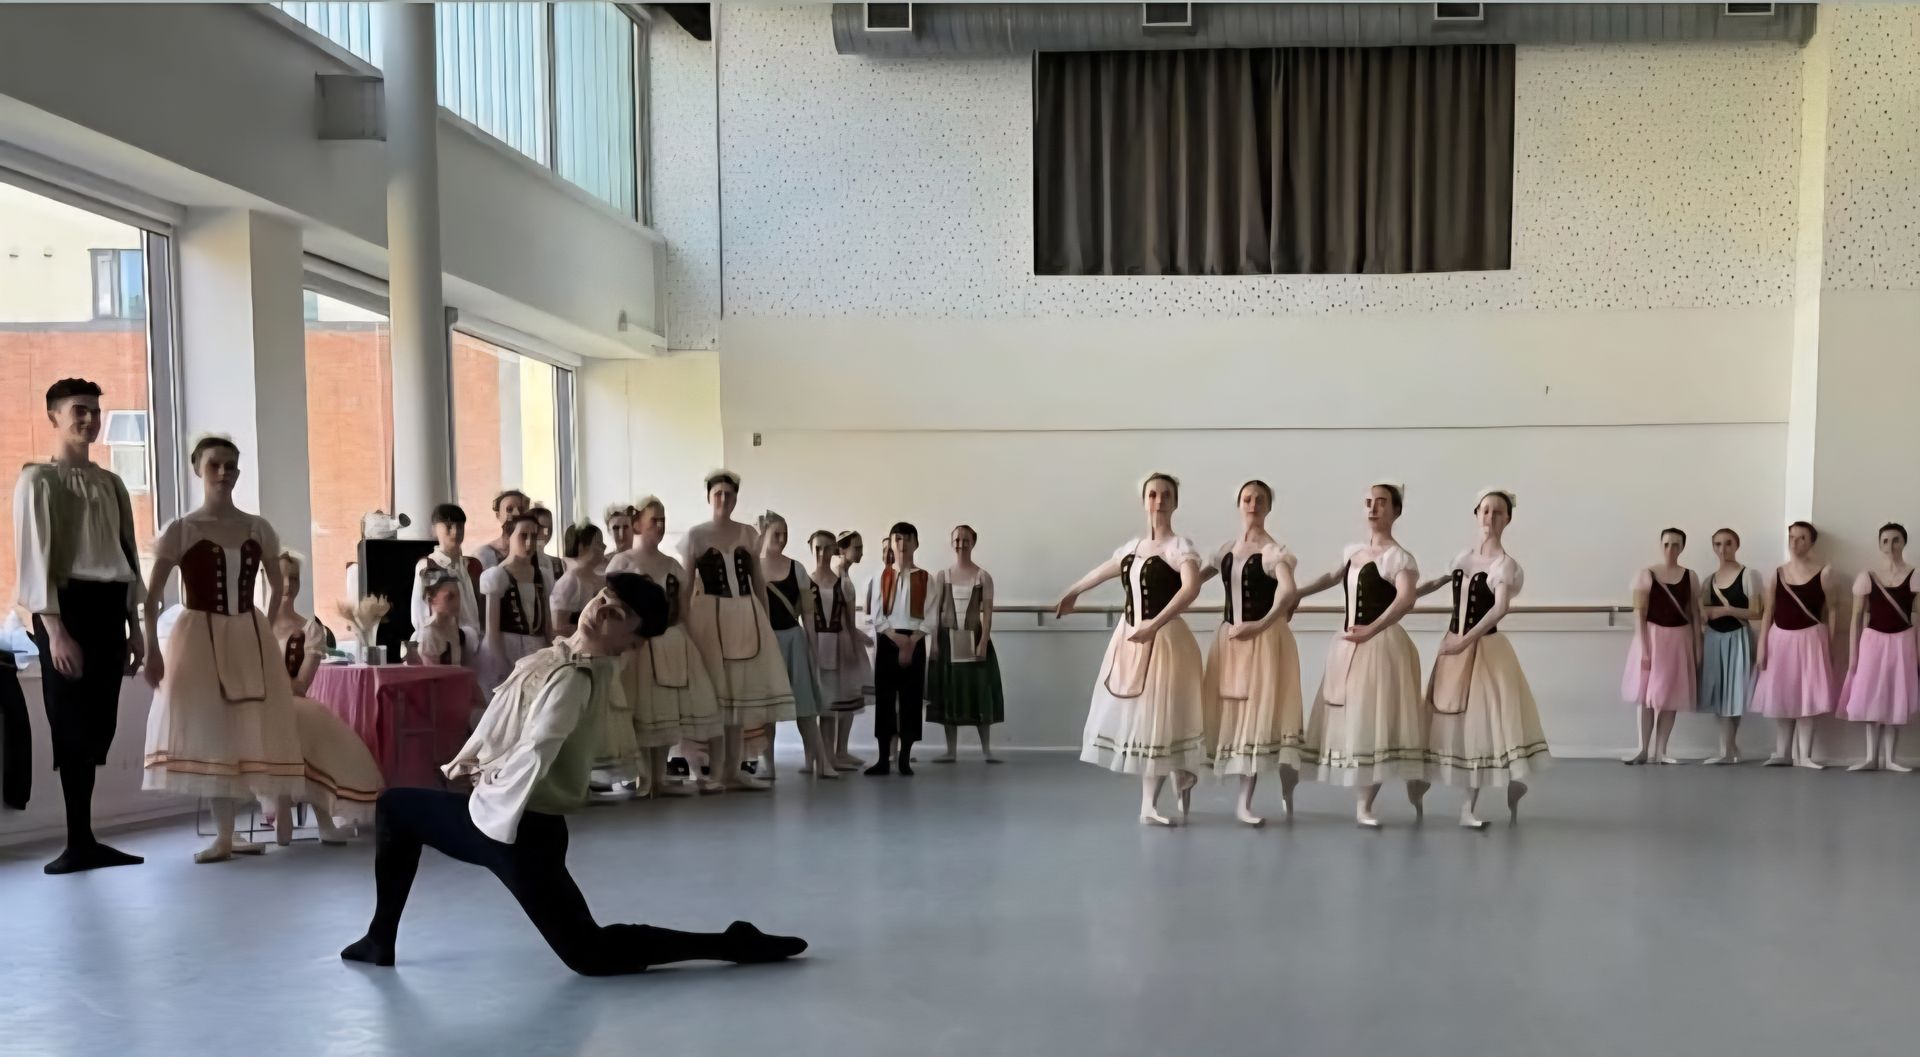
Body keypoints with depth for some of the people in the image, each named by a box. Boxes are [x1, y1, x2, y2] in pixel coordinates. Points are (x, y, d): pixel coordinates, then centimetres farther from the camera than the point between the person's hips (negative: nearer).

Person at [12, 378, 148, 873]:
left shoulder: (111, 483, 17)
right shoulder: (38, 480, -2)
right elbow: (35, 558, -9)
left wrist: (134, 625, 12)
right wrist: (54, 629, -16)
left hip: (108, 607, 6)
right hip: (70, 605, -6)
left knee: (99, 724, 7)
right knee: (74, 724, -4)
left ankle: (83, 838, 15)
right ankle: (79, 841, 2)